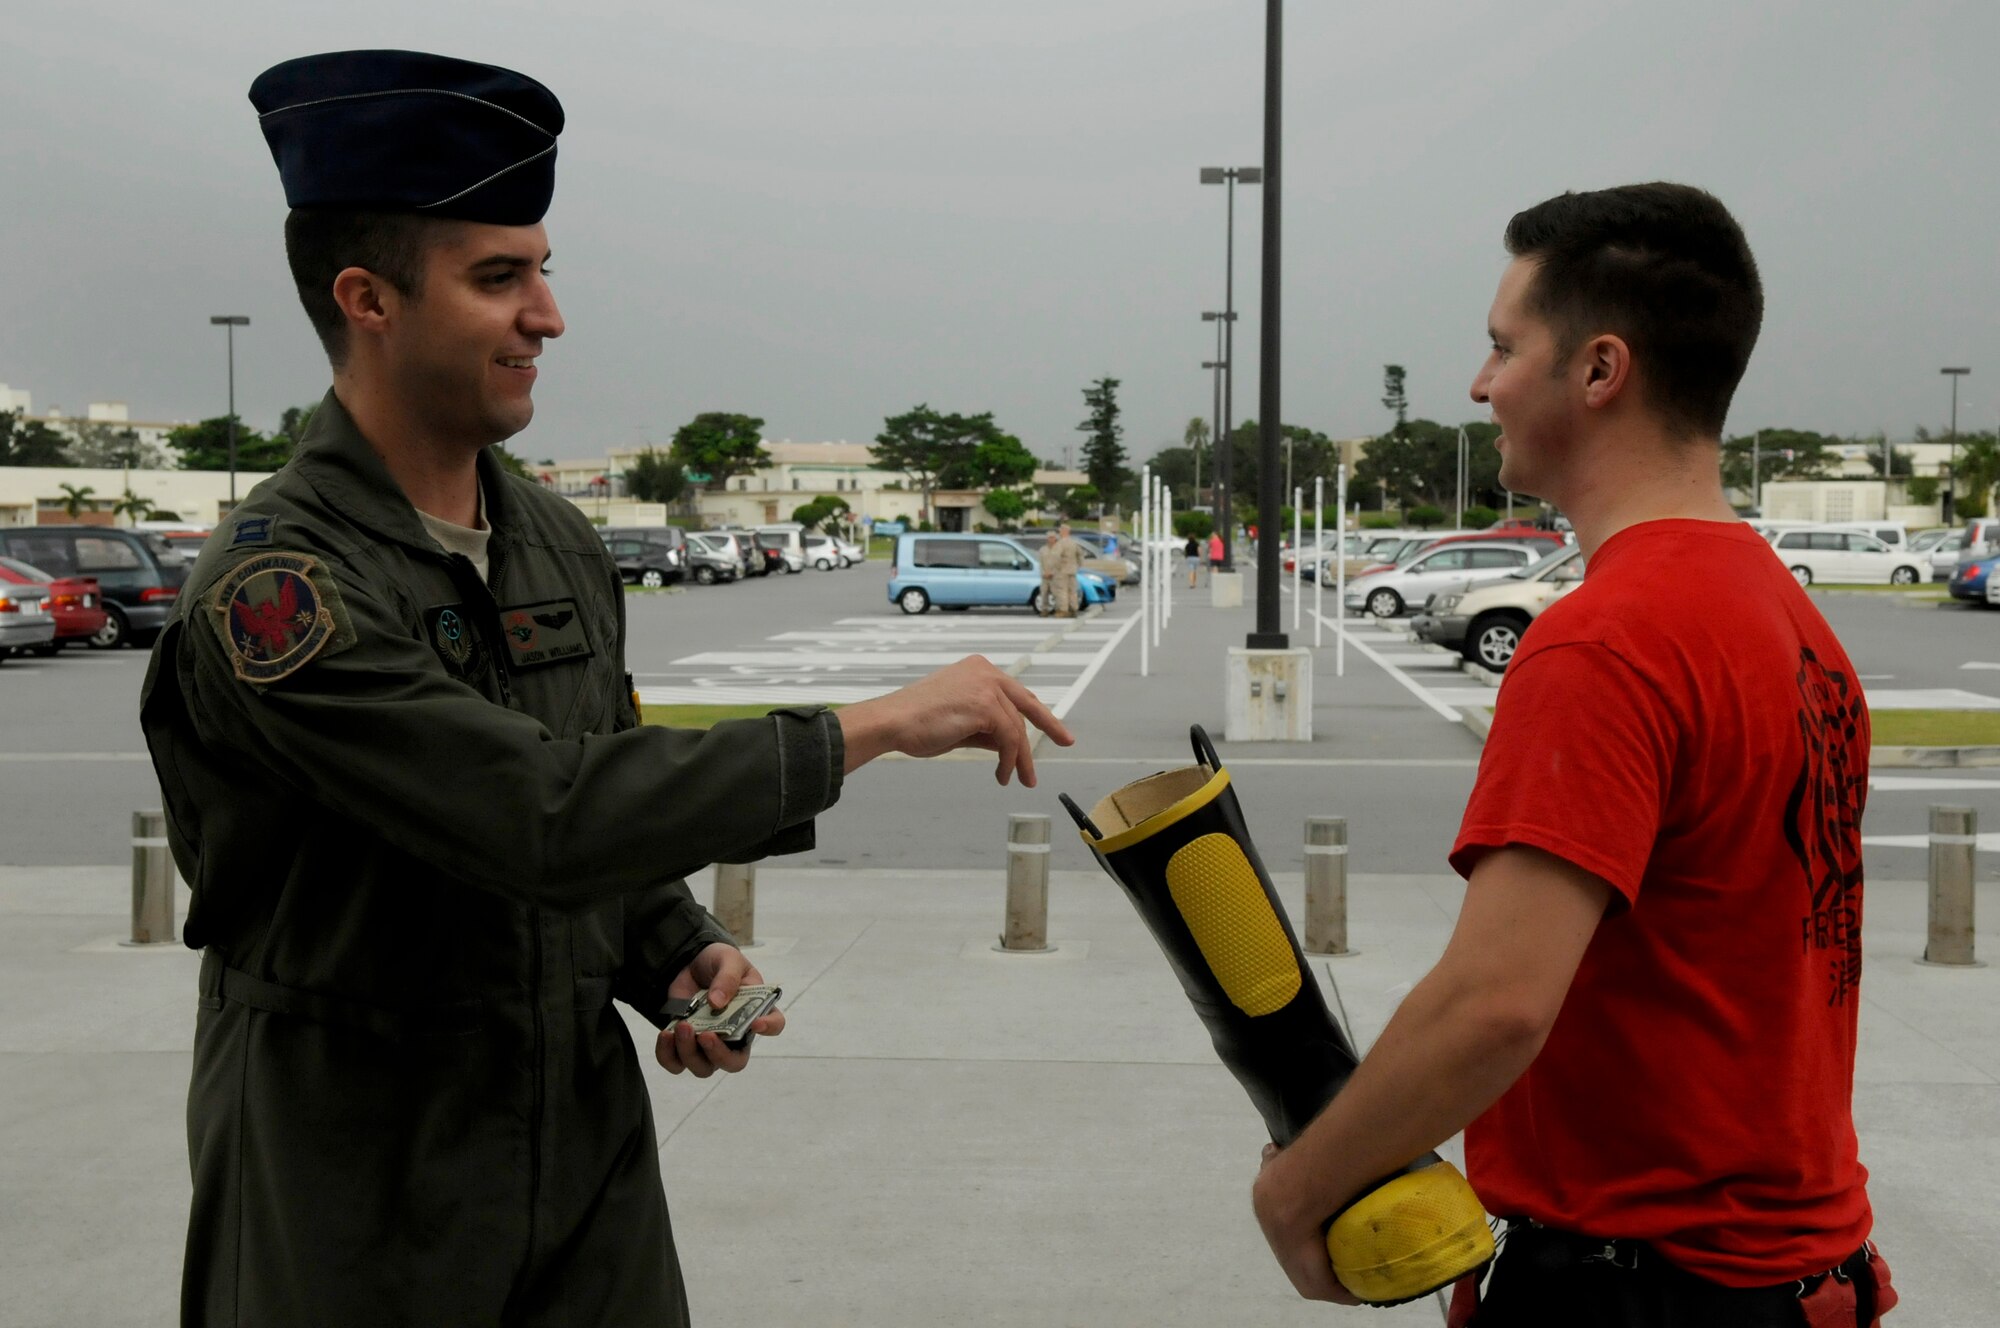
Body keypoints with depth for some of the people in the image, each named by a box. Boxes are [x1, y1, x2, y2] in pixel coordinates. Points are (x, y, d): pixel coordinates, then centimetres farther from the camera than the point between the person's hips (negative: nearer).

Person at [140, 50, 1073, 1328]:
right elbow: (540, 816, -28)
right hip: (363, 1208, -6)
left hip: (590, 1153, 6)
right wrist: (871, 726, -24)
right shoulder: (273, 586, -19)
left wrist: (686, 959, -4)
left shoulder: (564, 546, 5)